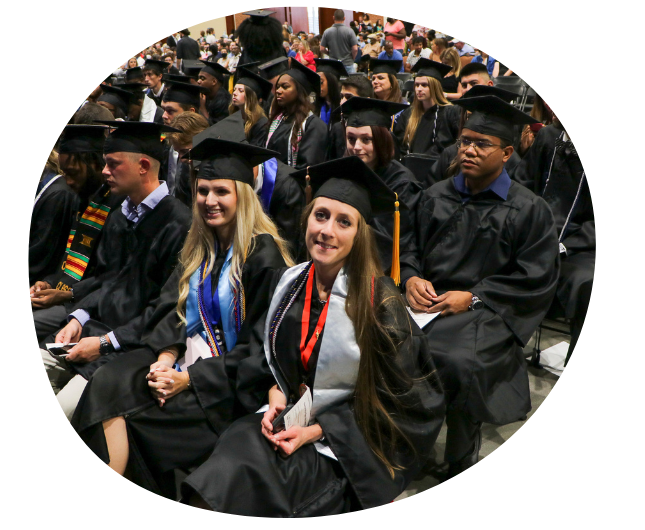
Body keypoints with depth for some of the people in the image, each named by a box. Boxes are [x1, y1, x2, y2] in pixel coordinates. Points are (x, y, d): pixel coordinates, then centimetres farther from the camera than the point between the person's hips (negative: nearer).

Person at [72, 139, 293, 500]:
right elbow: (173, 307, 8)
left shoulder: (264, 255, -15)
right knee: (110, 383, -17)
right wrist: (166, 355, -12)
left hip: (233, 381, -6)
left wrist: (191, 378, -17)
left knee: (129, 414, -19)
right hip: (191, 353, 7)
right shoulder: (200, 248, 10)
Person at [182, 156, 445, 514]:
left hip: (350, 442, -4)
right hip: (289, 417, 5)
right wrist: (275, 395, -4)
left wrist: (317, 430, -14)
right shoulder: (288, 283, 2)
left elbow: (389, 400, -8)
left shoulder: (379, 301, -13)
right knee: (237, 446, -24)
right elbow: (268, 354, 16)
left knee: (250, 482, -25)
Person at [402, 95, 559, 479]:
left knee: (457, 360, -33)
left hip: (486, 310, -3)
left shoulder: (529, 210, 1)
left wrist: (473, 297, -13)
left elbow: (537, 278, -4)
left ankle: (461, 464, -3)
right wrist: (411, 277, -6)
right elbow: (409, 246, 17)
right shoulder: (436, 196, 14)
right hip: (426, 300, 4)